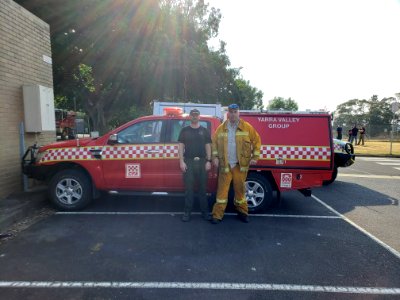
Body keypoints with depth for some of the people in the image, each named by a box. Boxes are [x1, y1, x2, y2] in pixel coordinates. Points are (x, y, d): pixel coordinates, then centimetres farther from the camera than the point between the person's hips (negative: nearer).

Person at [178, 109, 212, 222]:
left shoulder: (204, 130, 10)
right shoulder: (184, 130, 8)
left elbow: (208, 146, 8)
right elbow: (181, 146, 4)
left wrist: (208, 161, -2)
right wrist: (181, 161, -5)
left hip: (202, 162, 1)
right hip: (188, 162, 0)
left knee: (202, 188, 5)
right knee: (188, 188, 2)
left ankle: (205, 211, 14)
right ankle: (187, 212, 9)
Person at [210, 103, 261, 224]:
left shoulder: (247, 127, 1)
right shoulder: (221, 128, 5)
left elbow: (256, 141, 4)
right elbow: (214, 143, 11)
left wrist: (255, 157, -1)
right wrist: (215, 157, 1)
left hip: (241, 165, 0)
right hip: (225, 165, 1)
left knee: (240, 189, 9)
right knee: (222, 189, 1)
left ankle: (242, 212, 25)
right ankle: (217, 214, 6)